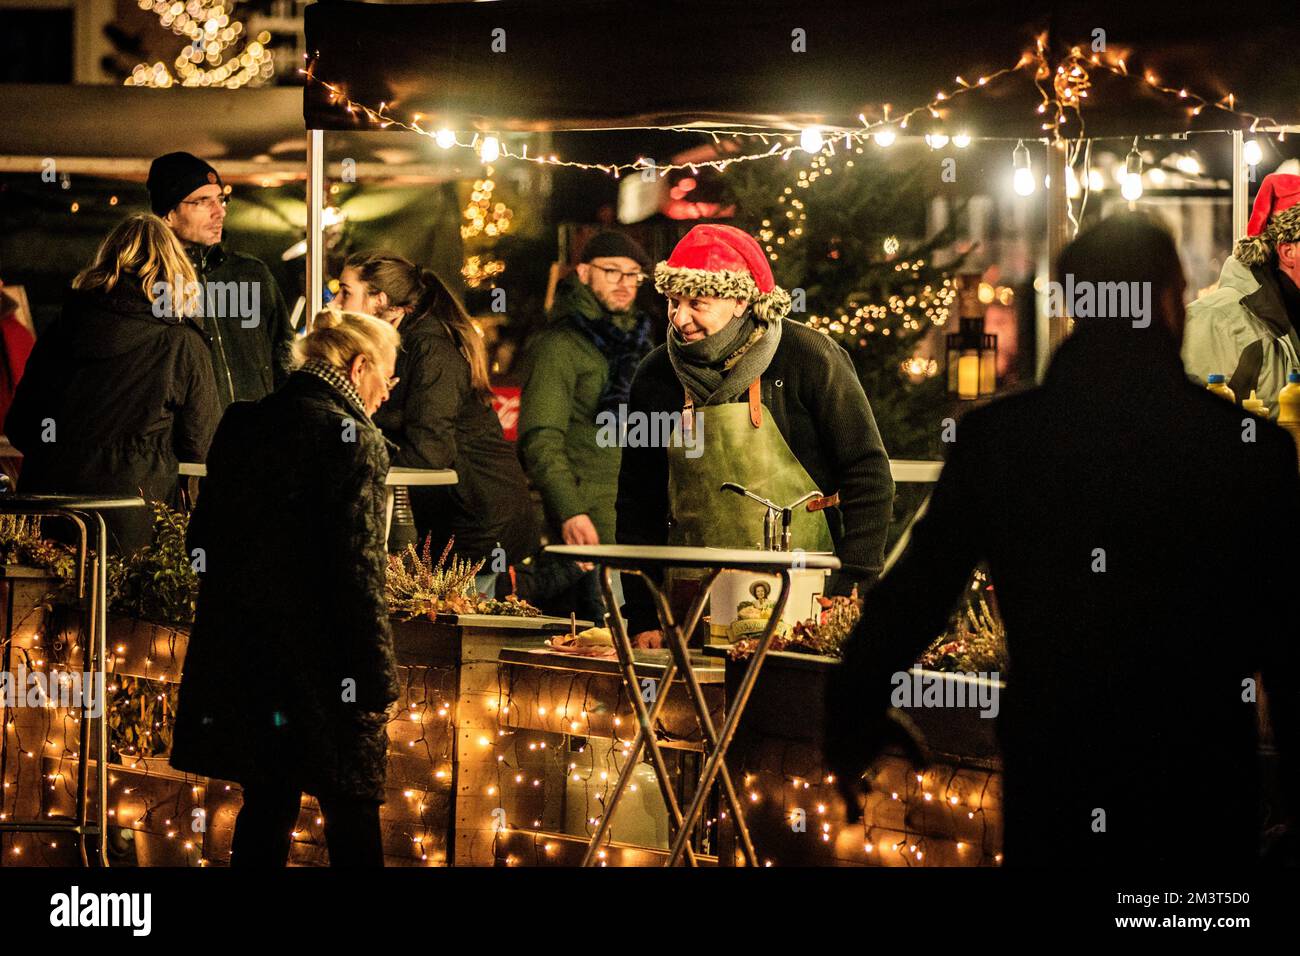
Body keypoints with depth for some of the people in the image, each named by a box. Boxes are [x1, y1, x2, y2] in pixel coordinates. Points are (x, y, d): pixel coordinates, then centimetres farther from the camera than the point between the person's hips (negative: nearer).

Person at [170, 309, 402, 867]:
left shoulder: (241, 425, 9)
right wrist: (377, 680, -13)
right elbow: (358, 570, -17)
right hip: (318, 666, -7)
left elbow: (202, 539, 14)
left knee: (267, 803, 14)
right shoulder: (353, 439, -13)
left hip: (240, 649, 7)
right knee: (352, 819, 1)